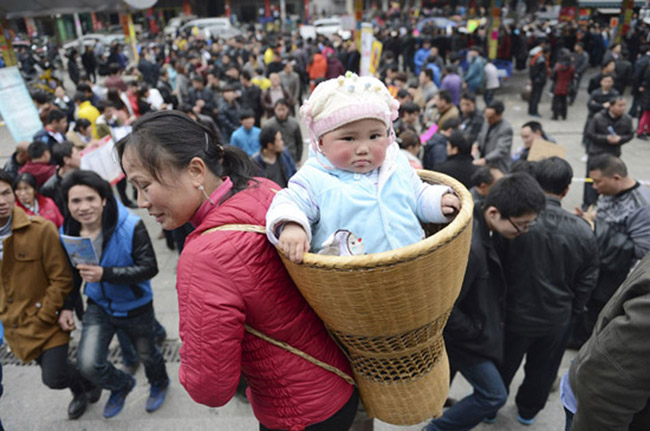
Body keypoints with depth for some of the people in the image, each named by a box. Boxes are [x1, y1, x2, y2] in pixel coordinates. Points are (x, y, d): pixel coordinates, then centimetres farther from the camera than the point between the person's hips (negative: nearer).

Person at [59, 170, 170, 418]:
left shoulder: (131, 227, -28)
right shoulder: (67, 232, -10)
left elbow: (149, 268, -30)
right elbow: (71, 273, 7)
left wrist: (105, 274, -39)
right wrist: (67, 306, 0)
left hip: (136, 307, -3)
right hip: (99, 306, 3)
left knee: (147, 355, 19)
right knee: (88, 365, -10)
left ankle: (159, 383, 56)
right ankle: (121, 385, 27)